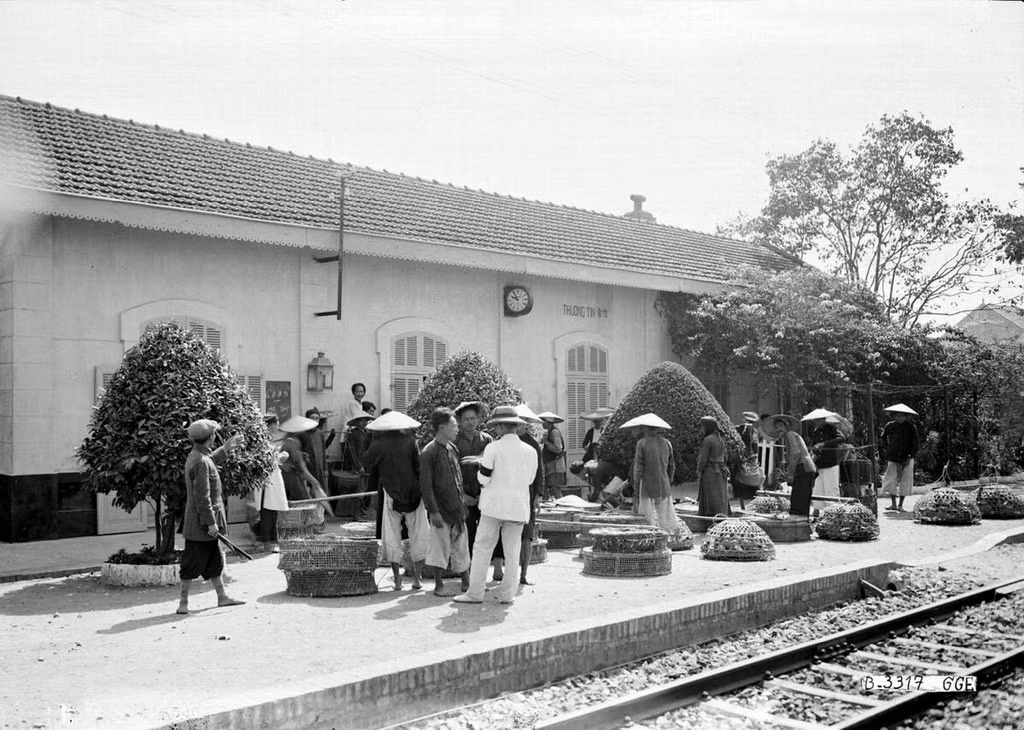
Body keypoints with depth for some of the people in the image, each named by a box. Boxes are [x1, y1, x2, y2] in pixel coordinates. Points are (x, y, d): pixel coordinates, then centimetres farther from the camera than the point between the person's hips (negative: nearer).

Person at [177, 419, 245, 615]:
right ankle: (183, 602, 7)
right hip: (201, 525, -11)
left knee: (215, 560, 16)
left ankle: (222, 596, 25)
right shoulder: (200, 462, -23)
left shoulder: (196, 456, 8)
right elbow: (202, 497, -25)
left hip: (204, 524, 11)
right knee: (193, 563, -1)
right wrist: (210, 523, -22)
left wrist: (225, 449, 35)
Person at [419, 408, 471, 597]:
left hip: (457, 507, 6)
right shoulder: (428, 452, -11)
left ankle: (466, 582, 22)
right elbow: (425, 485, -13)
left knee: (461, 546, 12)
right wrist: (433, 511, -16)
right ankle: (439, 586, 13)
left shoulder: (452, 448, 11)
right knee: (440, 547, 1)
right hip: (441, 509, -6)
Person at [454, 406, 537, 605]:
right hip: (519, 508, 4)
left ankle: (475, 593, 5)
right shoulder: (531, 452, 4)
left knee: (482, 549, 4)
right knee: (512, 552, 10)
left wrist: (483, 462, 11)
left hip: (494, 505, -3)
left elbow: (483, 478, -7)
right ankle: (507, 594, 12)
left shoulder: (493, 448, -9)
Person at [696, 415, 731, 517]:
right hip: (720, 472, 8)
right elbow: (723, 457, 14)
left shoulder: (708, 440, -14)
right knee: (720, 500, 10)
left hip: (709, 472, -8)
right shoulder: (721, 439, 10)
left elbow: (703, 459, -15)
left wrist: (699, 473, -9)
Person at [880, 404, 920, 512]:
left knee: (905, 481, 1)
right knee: (890, 480, -9)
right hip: (893, 458, 1)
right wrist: (886, 451, 7)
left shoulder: (910, 427, -4)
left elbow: (916, 444, 0)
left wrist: (910, 457, -7)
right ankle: (893, 504, -2)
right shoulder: (890, 426, 0)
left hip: (906, 459, -1)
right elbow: (883, 438, 16)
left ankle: (900, 505, 11)